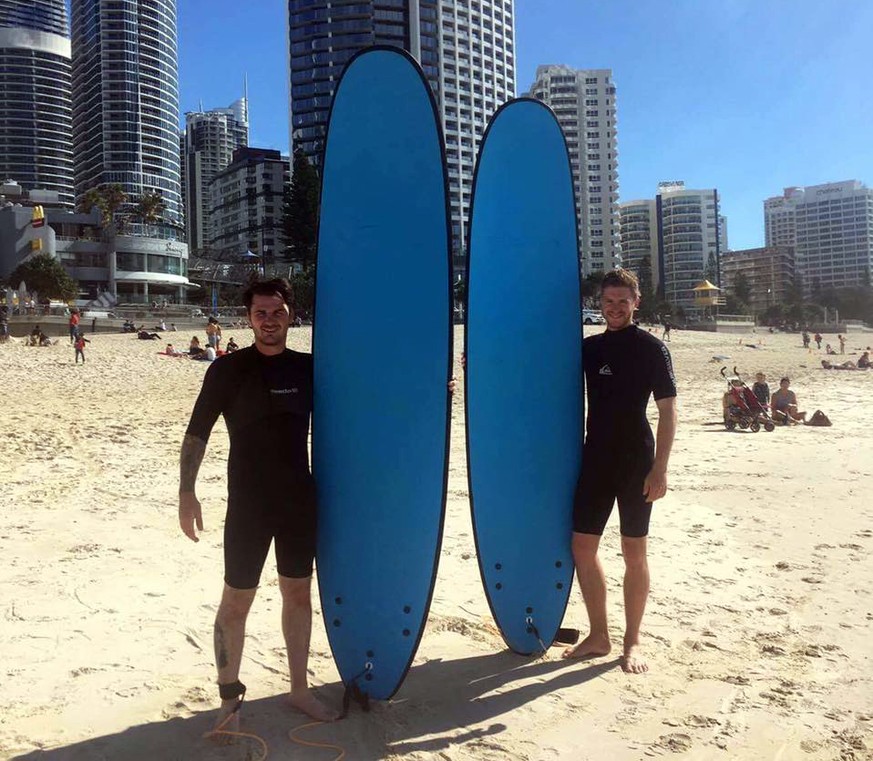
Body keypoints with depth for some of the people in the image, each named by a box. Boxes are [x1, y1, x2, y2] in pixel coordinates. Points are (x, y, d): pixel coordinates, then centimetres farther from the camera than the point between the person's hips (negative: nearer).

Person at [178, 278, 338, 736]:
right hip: (248, 503, -4)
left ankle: (299, 688, 28)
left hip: (300, 500, 4)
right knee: (236, 600, 2)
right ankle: (229, 697, 19)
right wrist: (186, 492, -14)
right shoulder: (228, 369, -6)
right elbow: (197, 432, -5)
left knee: (299, 593, 13)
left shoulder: (307, 367, 4)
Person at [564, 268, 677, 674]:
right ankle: (598, 635, 21)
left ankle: (633, 641, 17)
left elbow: (668, 410, -8)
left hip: (636, 462, -5)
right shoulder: (590, 347, 10)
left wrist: (660, 468, -15)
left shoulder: (651, 348, -4)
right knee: (582, 546, 6)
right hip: (596, 459, 5)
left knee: (634, 551, 3)